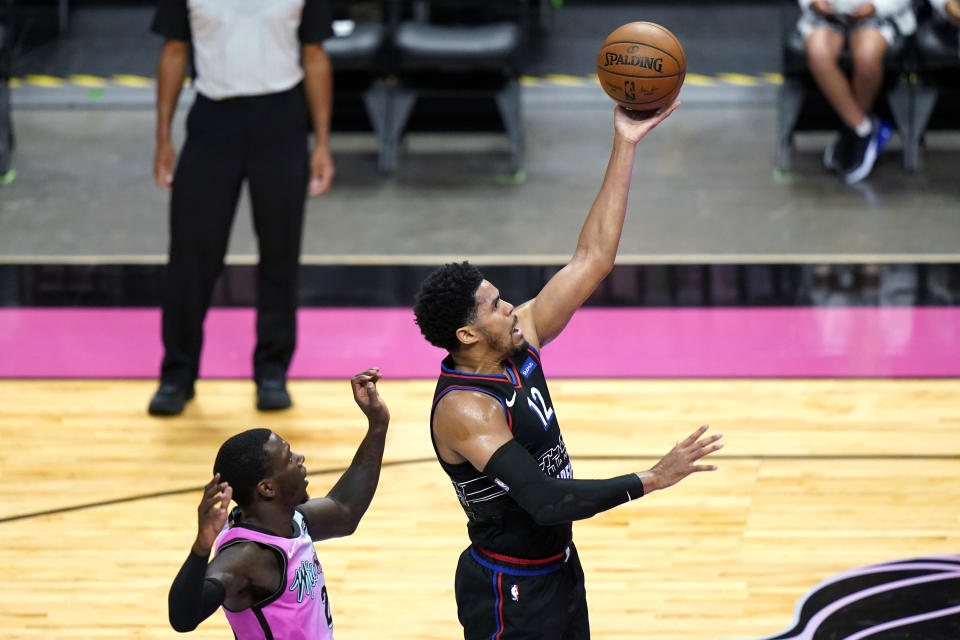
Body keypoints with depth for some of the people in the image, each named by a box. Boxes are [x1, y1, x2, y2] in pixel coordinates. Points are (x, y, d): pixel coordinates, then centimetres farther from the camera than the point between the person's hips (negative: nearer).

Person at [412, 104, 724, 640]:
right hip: (508, 594, -9)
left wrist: (626, 146, -6)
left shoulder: (520, 341, -3)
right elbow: (545, 501, -35)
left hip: (559, 569, 9)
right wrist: (651, 480, -36)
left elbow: (592, 259, -1)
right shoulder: (464, 409, -27)